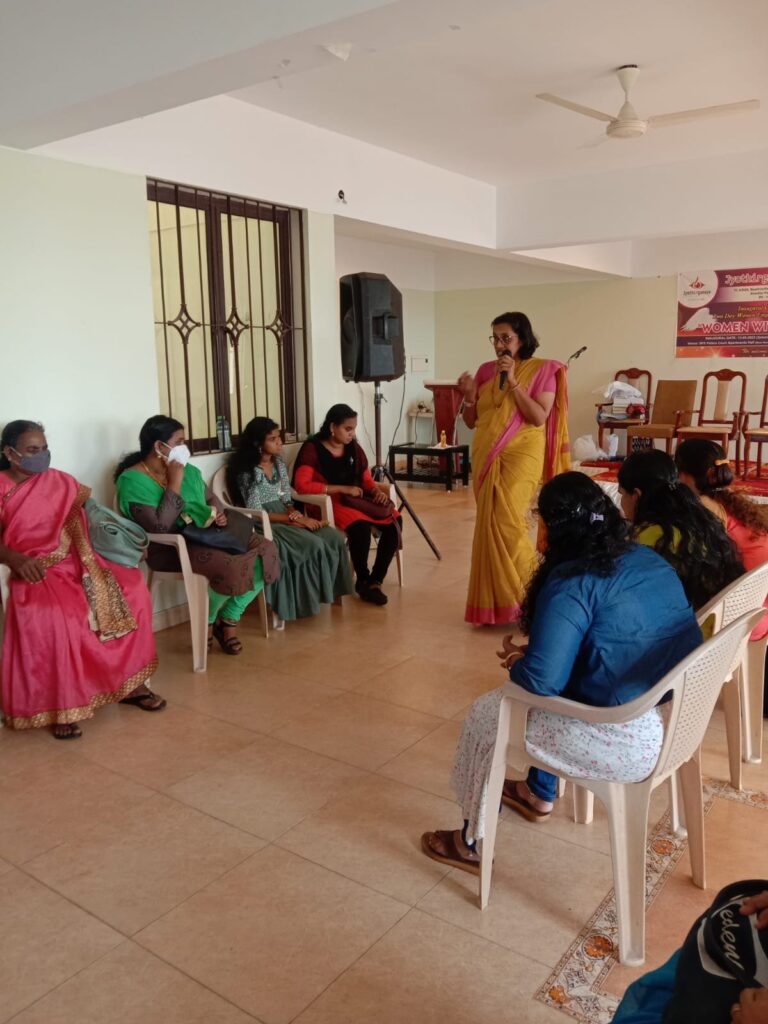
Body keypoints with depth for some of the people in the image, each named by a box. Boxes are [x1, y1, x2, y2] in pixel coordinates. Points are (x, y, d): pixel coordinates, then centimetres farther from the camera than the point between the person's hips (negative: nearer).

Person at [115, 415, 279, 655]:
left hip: (207, 534, 8)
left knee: (266, 551, -13)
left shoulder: (189, 470, 12)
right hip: (170, 547, -8)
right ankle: (208, 621, 0)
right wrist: (175, 483, -20)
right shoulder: (132, 480, -11)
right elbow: (159, 527, -22)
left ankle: (229, 619, 2)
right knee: (231, 567, -32)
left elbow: (211, 498, 25)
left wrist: (218, 513, 1)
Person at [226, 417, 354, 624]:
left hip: (286, 517, 7)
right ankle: (311, 597, -11)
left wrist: (297, 515, -11)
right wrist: (294, 519, -20)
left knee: (335, 537, -16)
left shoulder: (279, 463, 10)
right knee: (314, 545, -29)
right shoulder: (248, 471, -12)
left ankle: (331, 589, -6)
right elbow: (256, 514, -17)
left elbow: (287, 500, 12)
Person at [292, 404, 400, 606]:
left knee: (394, 524, -21)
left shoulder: (354, 448, 10)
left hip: (359, 499, 6)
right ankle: (362, 581, -12)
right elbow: (302, 485, -20)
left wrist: (377, 491, -8)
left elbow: (366, 478, 17)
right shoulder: (312, 449, -9)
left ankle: (375, 581, -12)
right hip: (329, 502, -6)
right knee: (360, 527, -36)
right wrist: (343, 488, -21)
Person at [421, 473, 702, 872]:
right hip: (678, 717, 9)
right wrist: (532, 656, 15)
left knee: (486, 713, 11)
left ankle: (472, 843, 29)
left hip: (626, 742, -8)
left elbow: (540, 680, -24)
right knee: (546, 702, 29)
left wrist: (516, 662, 0)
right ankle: (539, 794, 46)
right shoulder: (652, 560, 6)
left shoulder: (572, 584, -21)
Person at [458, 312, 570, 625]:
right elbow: (471, 421, 12)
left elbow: (539, 417, -15)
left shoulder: (542, 370, -3)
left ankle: (531, 594, 4)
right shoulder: (486, 370, 9)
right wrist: (469, 395, -7)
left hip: (521, 457, -5)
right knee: (490, 524, 6)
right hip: (486, 457, 5)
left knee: (506, 522, -13)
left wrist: (513, 381, -15)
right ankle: (493, 600, 17)